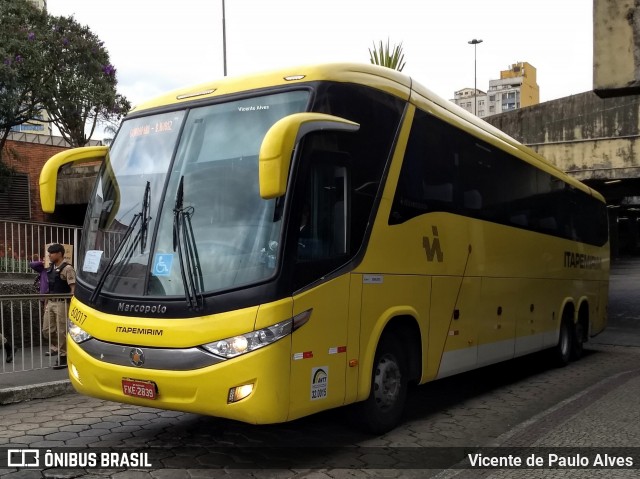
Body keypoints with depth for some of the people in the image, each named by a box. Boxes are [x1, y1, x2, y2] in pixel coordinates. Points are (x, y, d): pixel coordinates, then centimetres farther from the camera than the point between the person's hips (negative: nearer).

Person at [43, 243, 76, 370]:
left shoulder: (67, 268, -12)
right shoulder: (51, 269, 13)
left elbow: (73, 288, -17)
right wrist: (46, 303, 19)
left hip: (61, 304, -8)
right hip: (51, 303, 8)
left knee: (61, 331, -3)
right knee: (46, 330, 10)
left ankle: (63, 356, 6)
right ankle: (56, 347, 32)